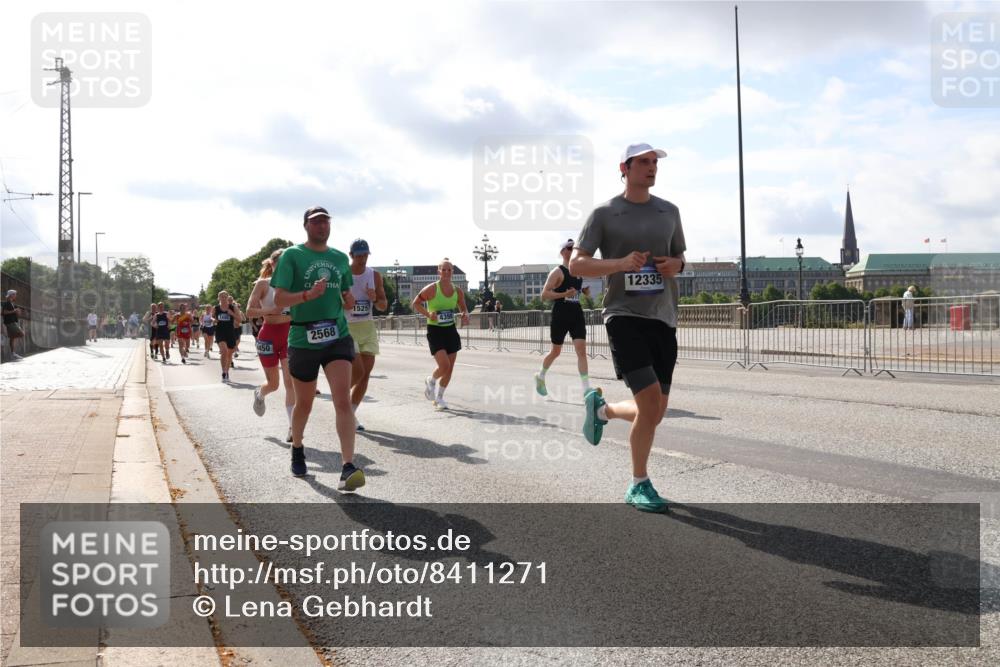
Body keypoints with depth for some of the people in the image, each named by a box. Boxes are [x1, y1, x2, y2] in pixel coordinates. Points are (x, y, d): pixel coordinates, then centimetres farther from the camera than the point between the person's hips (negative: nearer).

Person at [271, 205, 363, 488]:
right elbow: (279, 299, -9)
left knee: (343, 400, -14)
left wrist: (348, 301, 0)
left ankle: (348, 468, -18)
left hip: (338, 337, 2)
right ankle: (297, 449, 41)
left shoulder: (340, 258, 11)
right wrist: (309, 294, -25)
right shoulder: (292, 256, -2)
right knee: (304, 403, 14)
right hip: (303, 339, -2)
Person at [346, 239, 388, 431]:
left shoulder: (375, 276, 5)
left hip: (368, 328, 5)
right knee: (358, 371, -16)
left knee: (366, 374, 1)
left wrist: (375, 299, -13)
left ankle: (351, 414, 13)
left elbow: (384, 305, 7)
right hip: (347, 328, -5)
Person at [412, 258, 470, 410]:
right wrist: (428, 314, -20)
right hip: (435, 330, -5)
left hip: (450, 330, 5)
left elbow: (463, 309, 15)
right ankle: (430, 381, 16)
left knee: (450, 368, 6)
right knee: (444, 365, -18)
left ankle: (439, 397, 25)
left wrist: (465, 316, -8)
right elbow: (415, 303, -5)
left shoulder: (457, 291, 3)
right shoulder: (432, 289, -11)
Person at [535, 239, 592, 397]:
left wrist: (587, 289, 0)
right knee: (556, 351, 9)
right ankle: (540, 376, 36)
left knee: (582, 350, -8)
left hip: (577, 314, 5)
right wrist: (564, 294, -27)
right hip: (560, 315, -5)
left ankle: (586, 389, -11)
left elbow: (587, 294, 23)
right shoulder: (557, 272, -8)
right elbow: (544, 294, -16)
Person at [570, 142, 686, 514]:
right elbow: (575, 264, -3)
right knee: (650, 401, -16)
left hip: (663, 317, 6)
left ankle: (601, 408, 38)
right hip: (625, 315, -5)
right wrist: (620, 263, -19)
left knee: (654, 412, 7)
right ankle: (639, 485, 3)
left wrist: (676, 265, 0)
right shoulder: (605, 214, 0)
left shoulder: (669, 212, 14)